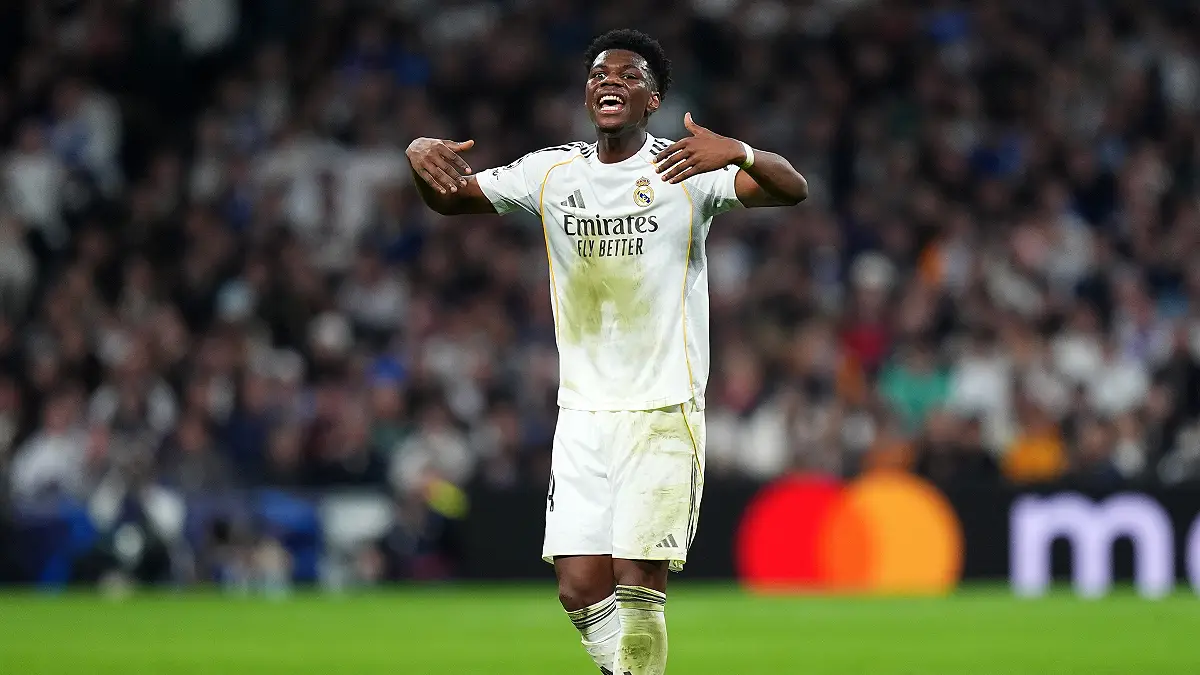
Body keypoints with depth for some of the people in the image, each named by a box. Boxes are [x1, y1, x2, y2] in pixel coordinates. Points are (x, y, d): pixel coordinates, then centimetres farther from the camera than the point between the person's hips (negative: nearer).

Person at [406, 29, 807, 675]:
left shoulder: (687, 169, -5)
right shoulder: (553, 172, 7)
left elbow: (792, 191, -16)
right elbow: (450, 198, 15)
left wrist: (739, 154, -38)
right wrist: (422, 154, -8)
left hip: (664, 413, -4)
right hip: (581, 415, 4)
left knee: (638, 581, -12)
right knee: (581, 586, -1)